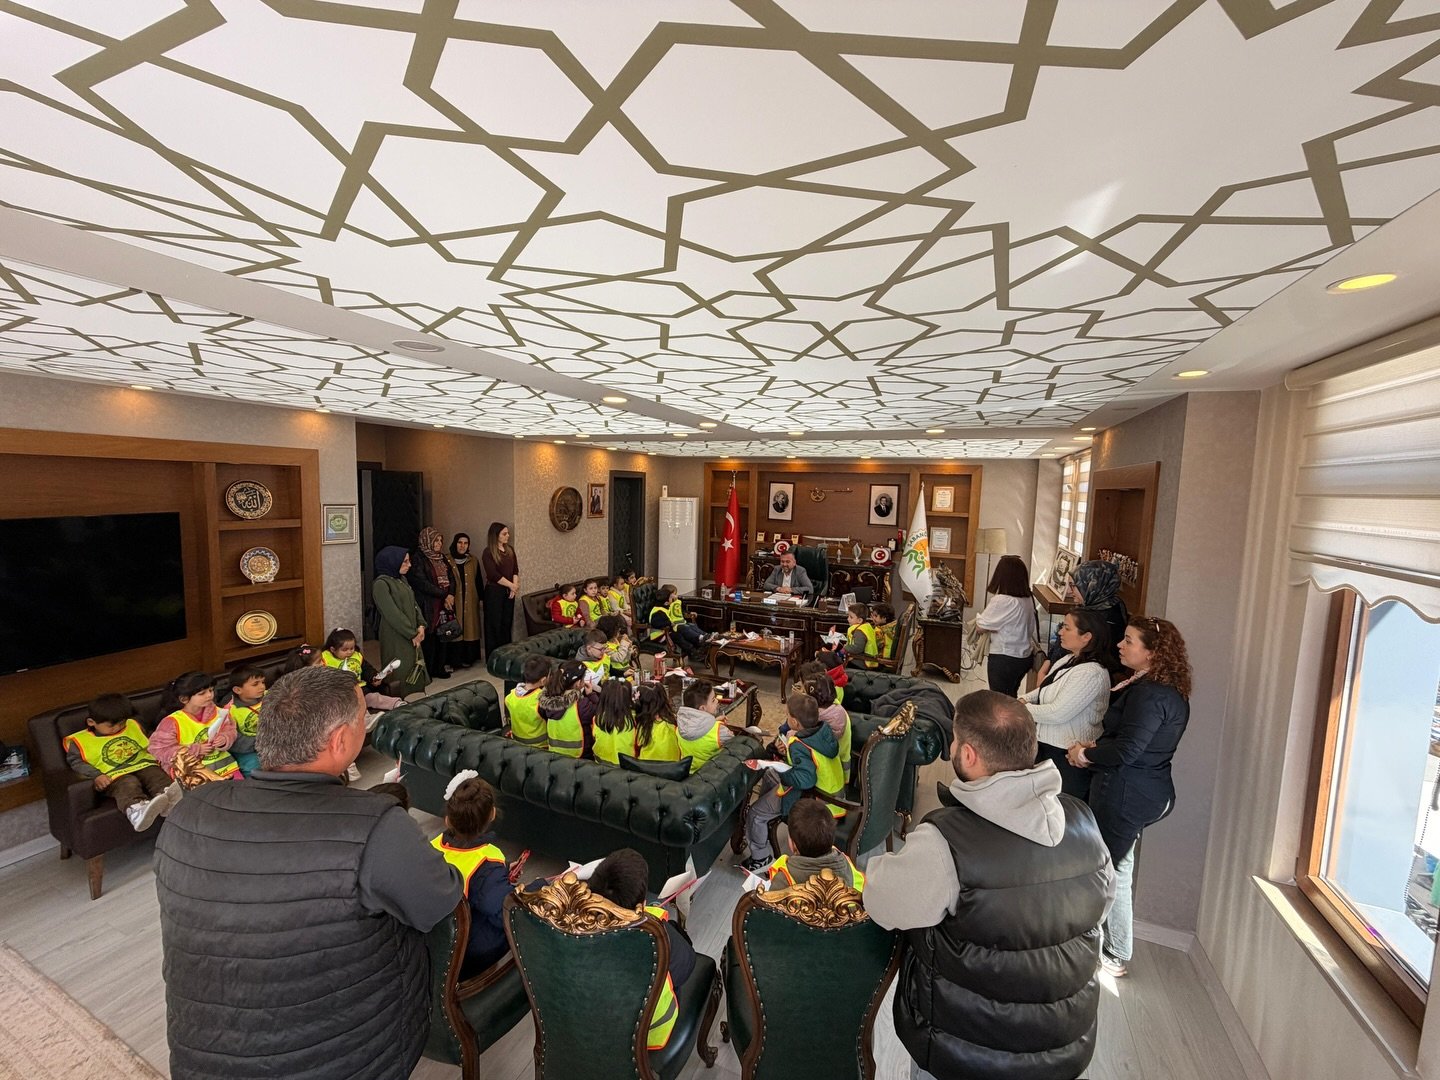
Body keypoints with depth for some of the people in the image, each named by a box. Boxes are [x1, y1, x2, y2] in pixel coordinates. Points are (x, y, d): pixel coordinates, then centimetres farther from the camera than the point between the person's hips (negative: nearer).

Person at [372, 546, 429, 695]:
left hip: (412, 637, 8)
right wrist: (412, 634, -14)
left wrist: (421, 626, -2)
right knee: (399, 676, 0)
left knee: (416, 675, 10)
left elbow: (414, 604, 12)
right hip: (395, 639, -8)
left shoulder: (402, 580, 11)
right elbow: (392, 613, -18)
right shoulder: (381, 584, -14)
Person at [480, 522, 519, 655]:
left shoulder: (510, 550, 10)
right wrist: (511, 585, -11)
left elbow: (515, 570, 9)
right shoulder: (488, 552, -8)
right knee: (494, 625, 0)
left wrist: (514, 586, -5)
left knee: (507, 624, 9)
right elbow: (493, 575, -15)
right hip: (494, 592, -6)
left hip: (509, 592, 6)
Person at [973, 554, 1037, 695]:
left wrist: (980, 616, 4)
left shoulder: (1002, 601, -25)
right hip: (1024, 657, 8)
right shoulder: (1028, 600, 1)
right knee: (1011, 698, 22)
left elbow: (981, 627, -17)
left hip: (1004, 660, -8)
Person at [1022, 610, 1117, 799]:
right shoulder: (1068, 659, 4)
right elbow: (1045, 690, 17)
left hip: (1066, 755, -8)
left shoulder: (1092, 672, -24)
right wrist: (1024, 699, -1)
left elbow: (1057, 713, -25)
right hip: (1046, 745, 9)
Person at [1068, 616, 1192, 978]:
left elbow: (1127, 750, -25)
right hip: (1146, 789, 10)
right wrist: (1096, 747, 0)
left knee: (1112, 870, 4)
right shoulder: (1165, 690, 8)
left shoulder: (1149, 694, -23)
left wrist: (1086, 754, -10)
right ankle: (1114, 943, 38)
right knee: (1120, 866, 22)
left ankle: (1114, 956, 20)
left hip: (1127, 794, -10)